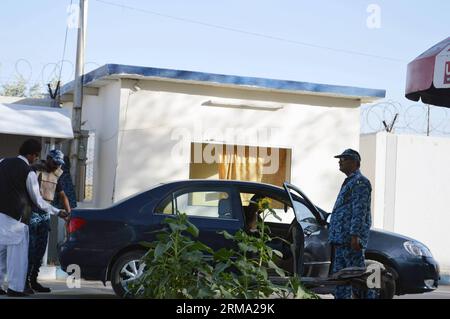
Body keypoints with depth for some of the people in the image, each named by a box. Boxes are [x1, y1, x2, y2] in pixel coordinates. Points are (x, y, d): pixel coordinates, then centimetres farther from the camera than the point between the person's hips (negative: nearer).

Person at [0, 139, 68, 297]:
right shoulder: (29, 173, -9)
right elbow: (38, 200, -2)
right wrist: (57, 212, 8)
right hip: (15, 217, -6)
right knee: (17, 251, 1)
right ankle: (15, 288, 1)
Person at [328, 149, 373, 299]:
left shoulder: (360, 182, -8)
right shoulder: (350, 182, 24)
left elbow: (359, 211, -17)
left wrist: (354, 235, -24)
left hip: (351, 241, -10)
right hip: (341, 240, 10)